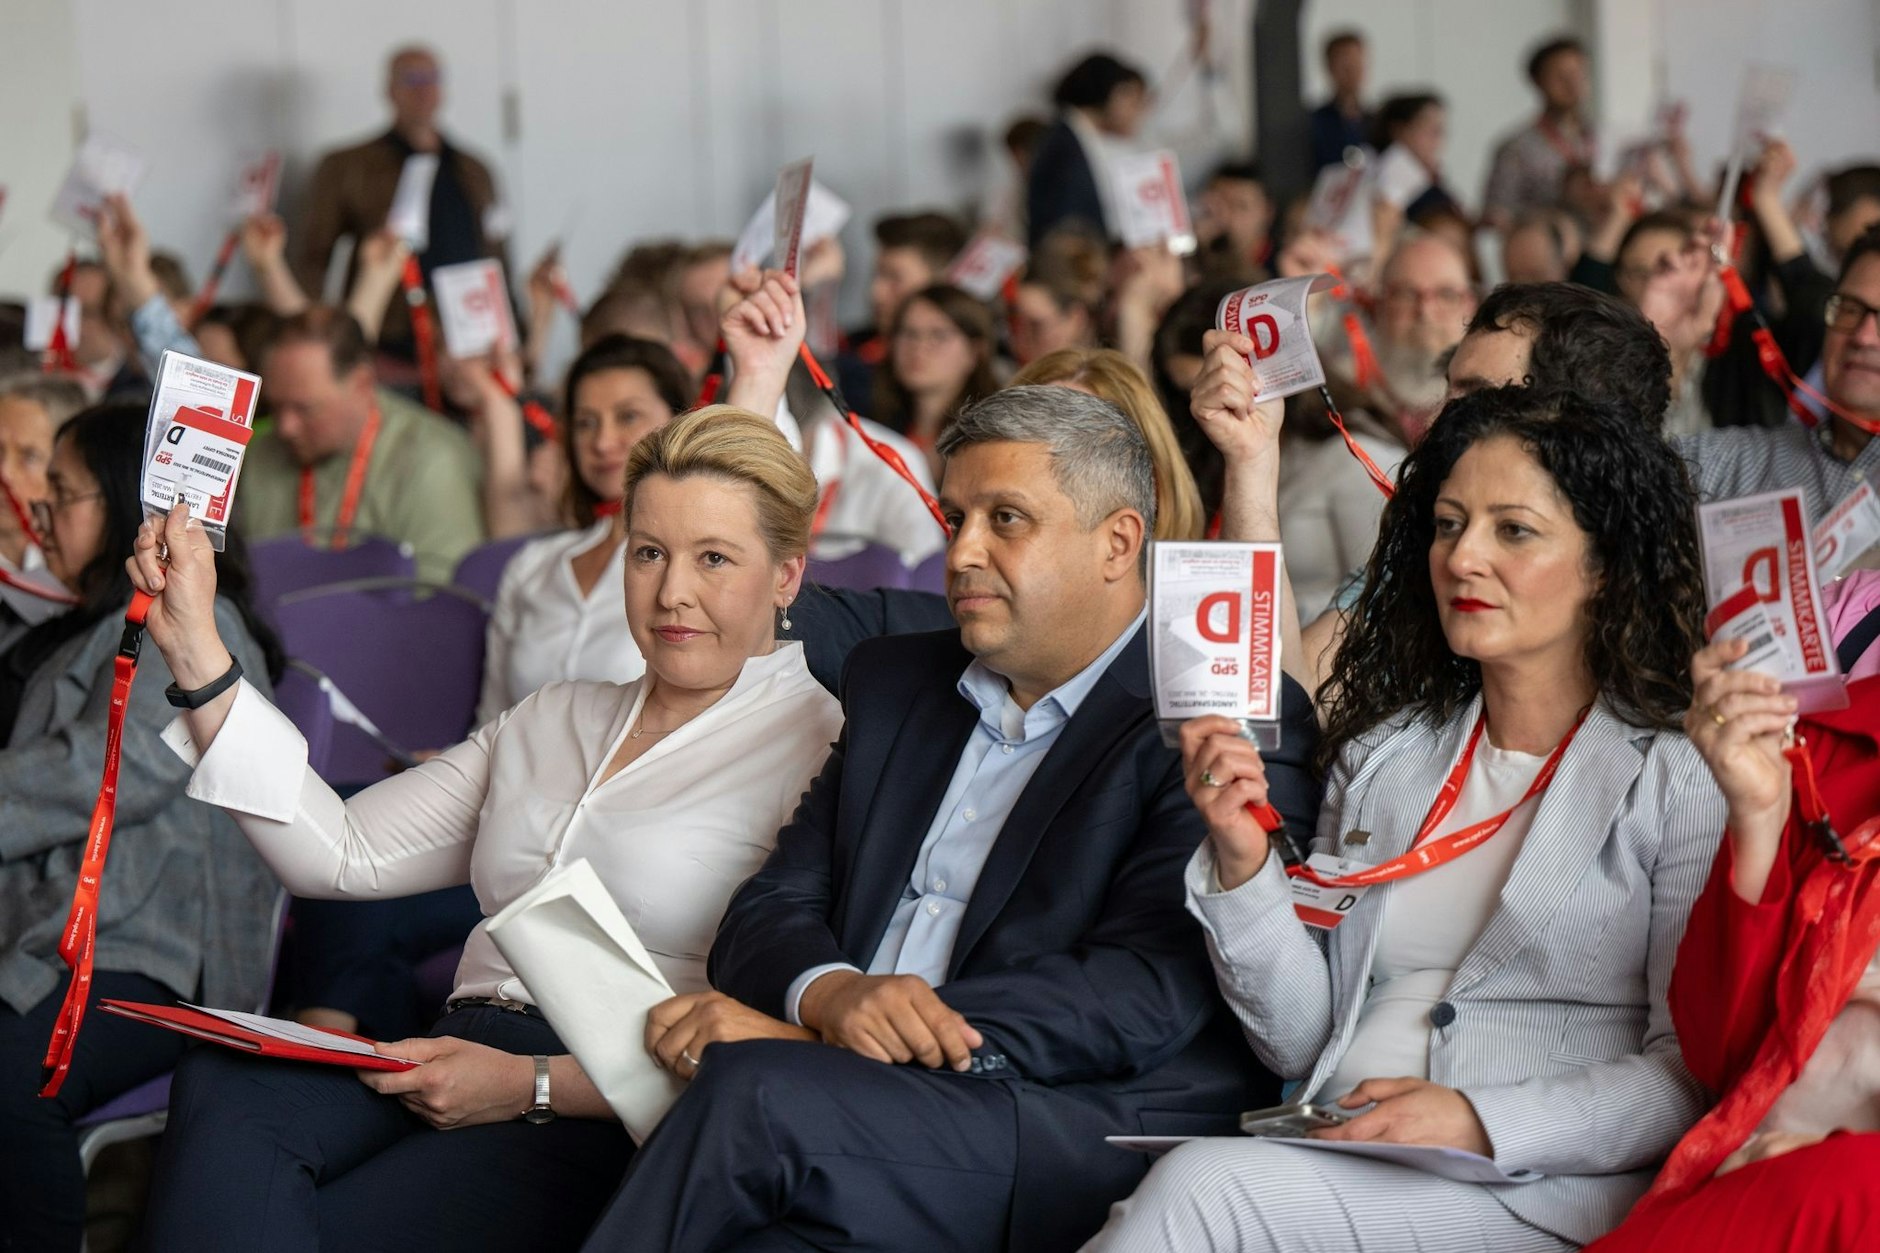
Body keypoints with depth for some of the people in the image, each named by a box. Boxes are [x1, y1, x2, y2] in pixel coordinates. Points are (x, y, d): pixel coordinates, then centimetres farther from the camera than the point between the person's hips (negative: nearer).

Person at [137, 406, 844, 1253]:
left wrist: (532, 1084, -14)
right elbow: (343, 854, 16)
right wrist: (195, 651, 12)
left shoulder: (819, 747, 1)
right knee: (224, 1084, -28)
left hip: (616, 1120, -6)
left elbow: (782, 1051, -9)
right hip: (463, 1060, 6)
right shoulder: (552, 722, 23)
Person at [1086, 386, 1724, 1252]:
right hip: (1344, 1173, 5)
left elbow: (1693, 1075, -6)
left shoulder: (1681, 776, 1)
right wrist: (1243, 863, 2)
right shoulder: (1378, 757, 19)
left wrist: (1482, 1123, -19)